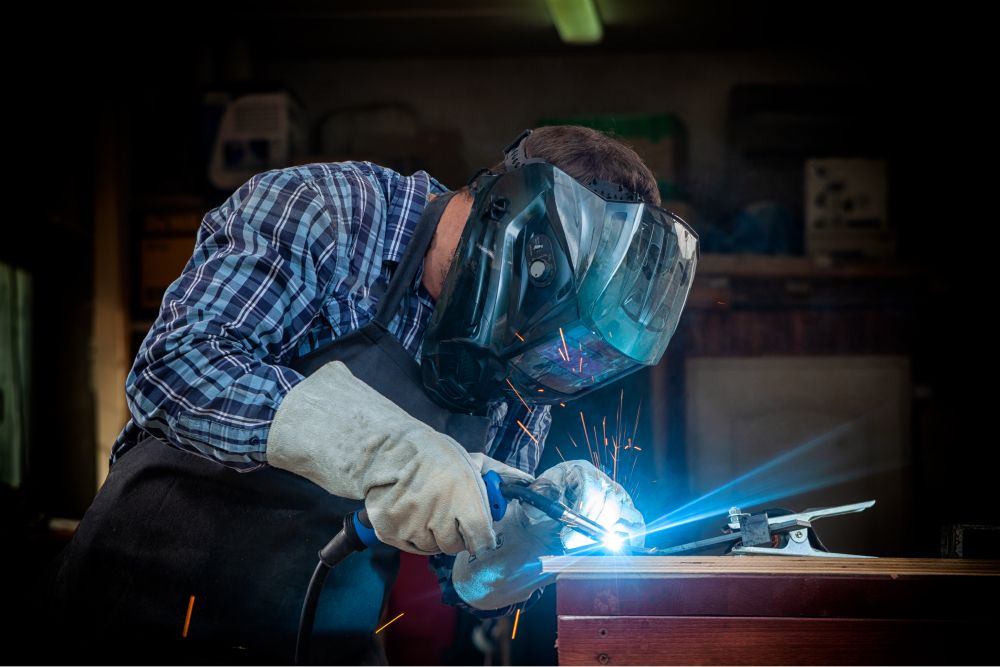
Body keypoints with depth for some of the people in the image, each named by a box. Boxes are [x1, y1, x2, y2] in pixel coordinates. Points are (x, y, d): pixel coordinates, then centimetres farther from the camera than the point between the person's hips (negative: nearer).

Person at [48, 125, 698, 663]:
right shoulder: (318, 212, -15)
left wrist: (532, 535, -19)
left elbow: (472, 584, 4)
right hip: (165, 615, -5)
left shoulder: (519, 372, 1)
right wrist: (381, 449, -38)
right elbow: (174, 366, -29)